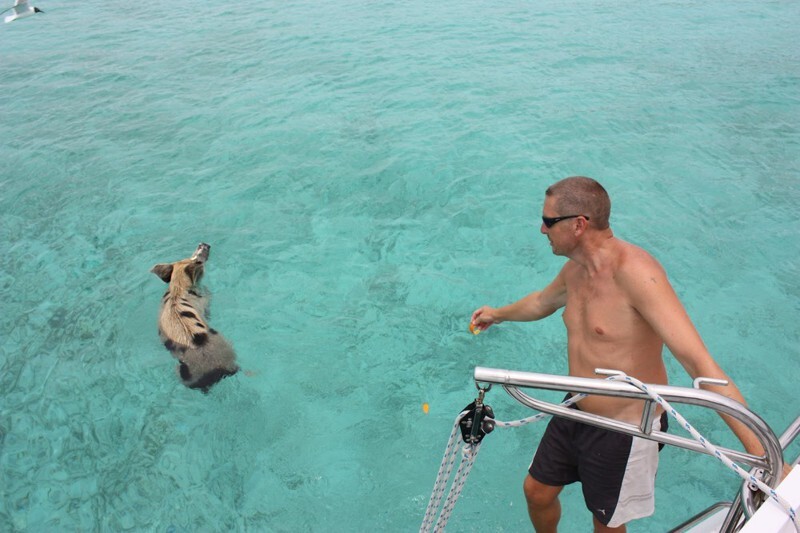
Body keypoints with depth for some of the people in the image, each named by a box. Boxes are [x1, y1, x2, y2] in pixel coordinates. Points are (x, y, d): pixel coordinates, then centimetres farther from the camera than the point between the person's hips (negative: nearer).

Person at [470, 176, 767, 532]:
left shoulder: (634, 271, -28)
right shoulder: (575, 269, -1)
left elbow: (698, 362, -35)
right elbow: (542, 302, 23)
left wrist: (760, 452, -39)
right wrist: (499, 314, 41)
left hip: (624, 432, -7)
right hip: (574, 413, 7)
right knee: (537, 491, 22)